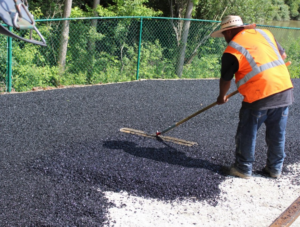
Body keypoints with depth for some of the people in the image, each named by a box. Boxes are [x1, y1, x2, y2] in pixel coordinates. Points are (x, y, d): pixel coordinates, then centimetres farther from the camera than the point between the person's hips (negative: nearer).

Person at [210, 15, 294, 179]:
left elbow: (225, 79, 4)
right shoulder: (265, 33, 10)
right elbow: (283, 55, 20)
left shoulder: (232, 50, -6)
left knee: (247, 134, 11)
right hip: (285, 90, 6)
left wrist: (222, 97, 22)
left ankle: (243, 168, 21)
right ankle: (275, 168, 28)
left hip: (259, 96, -6)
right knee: (277, 133, 17)